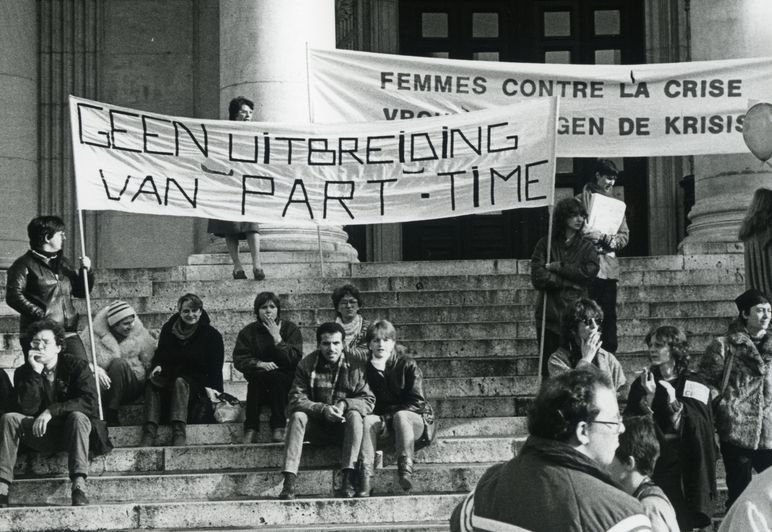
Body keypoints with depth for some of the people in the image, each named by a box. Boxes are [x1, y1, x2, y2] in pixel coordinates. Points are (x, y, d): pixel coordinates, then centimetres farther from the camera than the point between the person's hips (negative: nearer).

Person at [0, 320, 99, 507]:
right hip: (41, 434, 3)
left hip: (70, 432, -2)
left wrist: (51, 411, -26)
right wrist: (36, 373, -21)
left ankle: (79, 485, -43)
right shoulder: (24, 372, 0)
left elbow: (89, 402, -19)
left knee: (77, 417, -34)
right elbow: (28, 409, -13)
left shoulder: (77, 366, -6)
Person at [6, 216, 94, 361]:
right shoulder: (25, 264, -3)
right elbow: (14, 296, -13)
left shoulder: (63, 263, 18)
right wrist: (40, 314, -19)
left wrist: (86, 271, 6)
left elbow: (81, 292, 24)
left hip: (69, 333, 6)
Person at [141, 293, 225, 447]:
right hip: (170, 376, 3)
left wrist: (210, 387, -21)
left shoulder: (212, 335, 1)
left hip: (197, 382, -3)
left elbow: (215, 365, -3)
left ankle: (179, 433, -54)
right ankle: (149, 433, -45)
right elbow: (160, 354, 18)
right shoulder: (169, 329, 11)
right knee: (153, 381, -30)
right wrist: (157, 365, -7)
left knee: (180, 382, -37)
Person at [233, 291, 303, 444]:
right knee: (255, 377, -31)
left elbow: (295, 359, -10)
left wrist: (277, 338, -16)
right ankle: (251, 428, -34)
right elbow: (239, 360, -4)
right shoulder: (248, 332, 7)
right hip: (259, 385, 1)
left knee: (277, 376, -33)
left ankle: (278, 427, -35)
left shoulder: (290, 328, 2)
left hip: (285, 384, -1)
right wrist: (260, 364, -22)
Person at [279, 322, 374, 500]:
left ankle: (349, 478, -36)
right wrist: (323, 409, -29)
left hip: (343, 428, 0)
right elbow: (296, 400, -14)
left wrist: (345, 404, -27)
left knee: (355, 415, -29)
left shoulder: (355, 367, -5)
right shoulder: (306, 365, -5)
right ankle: (289, 480, -36)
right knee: (297, 416, -27)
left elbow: (368, 401, -8)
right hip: (315, 428, 0)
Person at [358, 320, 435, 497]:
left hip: (414, 419, -3)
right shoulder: (366, 368, 7)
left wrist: (393, 414, -17)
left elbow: (417, 401, -7)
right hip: (382, 422, 3)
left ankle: (405, 470, -45)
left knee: (401, 416, -36)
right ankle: (364, 477, -44)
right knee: (368, 420, -30)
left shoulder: (407, 365, -2)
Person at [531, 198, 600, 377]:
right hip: (549, 317, 0)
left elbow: (590, 271, -6)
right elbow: (537, 278, -4)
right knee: (549, 371, 1)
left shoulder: (586, 247, 12)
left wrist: (558, 267, -7)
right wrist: (571, 281, -6)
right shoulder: (545, 244, 7)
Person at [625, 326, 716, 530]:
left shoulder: (694, 385, 0)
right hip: (649, 464, 2)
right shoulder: (641, 383, 6)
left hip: (683, 468, -1)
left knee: (682, 522, -2)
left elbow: (700, 429, -9)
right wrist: (648, 397, -16)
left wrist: (673, 401, -22)